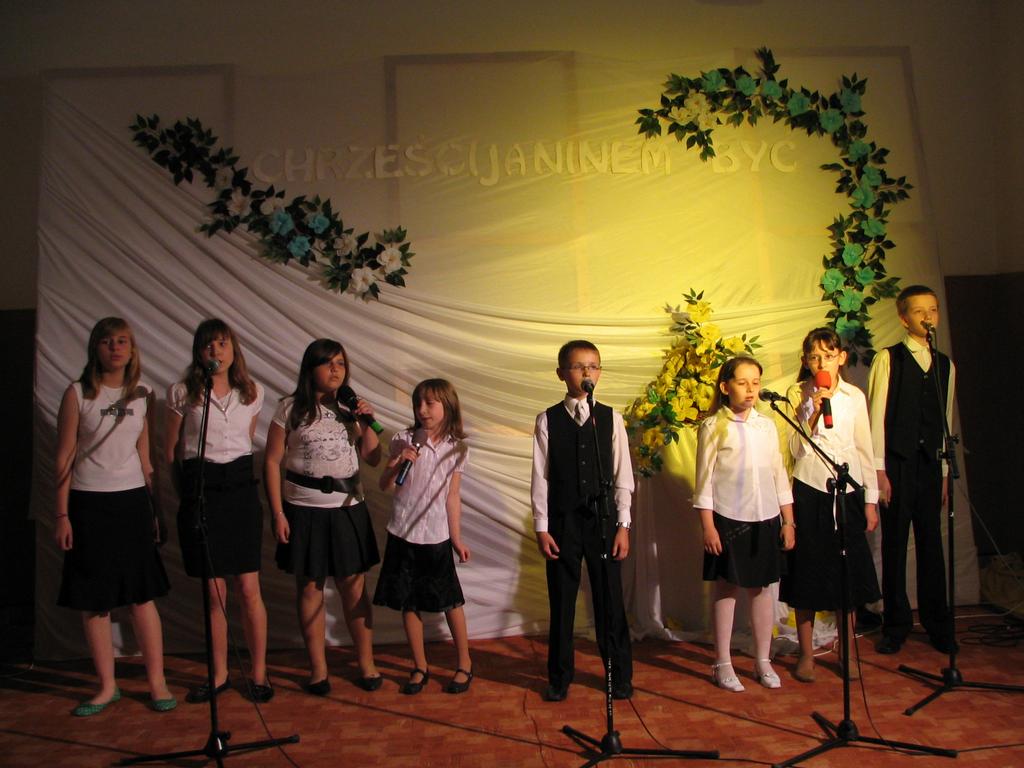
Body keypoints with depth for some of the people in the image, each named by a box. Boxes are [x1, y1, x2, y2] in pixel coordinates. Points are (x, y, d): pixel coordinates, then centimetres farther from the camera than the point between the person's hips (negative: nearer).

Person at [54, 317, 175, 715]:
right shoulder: (77, 394, -2)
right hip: (88, 503, -1)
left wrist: (153, 509, 9)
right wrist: (61, 514, -5)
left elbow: (145, 455, 9)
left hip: (131, 501, 1)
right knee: (93, 601, 5)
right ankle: (107, 686, 20)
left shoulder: (143, 395, 5)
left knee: (142, 596, 4)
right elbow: (64, 457, -2)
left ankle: (157, 682, 15)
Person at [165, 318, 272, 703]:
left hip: (240, 488, 1)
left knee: (249, 589, 1)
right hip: (199, 491, -1)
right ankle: (219, 675, 23)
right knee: (214, 592, 7)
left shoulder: (252, 393, 6)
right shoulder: (182, 393, -1)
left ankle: (259, 673, 15)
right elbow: (171, 451, 8)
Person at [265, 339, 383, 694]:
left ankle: (366, 663, 18)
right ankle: (318, 668, 19)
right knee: (309, 587, 6)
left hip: (348, 508, 2)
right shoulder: (291, 409, -3)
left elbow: (373, 458, 8)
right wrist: (278, 513, -9)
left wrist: (367, 422, -7)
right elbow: (273, 462, -4)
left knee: (354, 586, 5)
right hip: (304, 510, -2)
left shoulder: (349, 408, 7)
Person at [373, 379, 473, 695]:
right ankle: (420, 667, 24)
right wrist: (399, 463, -22)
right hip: (403, 534, 1)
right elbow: (385, 485, -3)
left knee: (450, 601, 6)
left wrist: (456, 538, 5)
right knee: (408, 603, 8)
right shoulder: (404, 441, -2)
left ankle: (464, 663, 24)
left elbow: (452, 496, 4)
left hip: (436, 536, -1)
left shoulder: (456, 449, -1)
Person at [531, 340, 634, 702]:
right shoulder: (548, 419, -1)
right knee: (562, 601, 10)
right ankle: (559, 676, 27)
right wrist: (542, 527, -5)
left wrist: (623, 525, -2)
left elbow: (622, 476, 2)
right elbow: (540, 476, -1)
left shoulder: (611, 418, 1)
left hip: (603, 518, 0)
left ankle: (620, 674, 27)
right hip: (563, 520, 0)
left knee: (610, 600, 8)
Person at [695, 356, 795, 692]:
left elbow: (779, 474, 11)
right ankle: (723, 664, 16)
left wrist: (788, 520, 9)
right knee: (727, 588, 4)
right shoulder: (713, 427, -5)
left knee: (762, 587, 11)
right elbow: (705, 479, -6)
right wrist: (708, 526, -9)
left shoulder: (767, 425, 8)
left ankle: (763, 660, 24)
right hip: (728, 519, -4)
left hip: (765, 518, 4)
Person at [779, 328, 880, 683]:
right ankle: (806, 654, 18)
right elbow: (795, 450, -8)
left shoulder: (855, 396, 5)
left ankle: (848, 653, 24)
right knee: (808, 570, 5)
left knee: (849, 571, 7)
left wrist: (871, 499, 8)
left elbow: (864, 448, 9)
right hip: (809, 489, -2)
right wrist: (812, 413, -20)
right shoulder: (797, 394, -2)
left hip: (847, 488, 2)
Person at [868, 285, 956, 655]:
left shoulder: (945, 365, 12)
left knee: (931, 543, 8)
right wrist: (879, 471, -8)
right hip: (897, 462, -3)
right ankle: (896, 624, 17)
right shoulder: (888, 359, -1)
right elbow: (877, 417, -4)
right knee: (895, 544, 4)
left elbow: (946, 420, 14)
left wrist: (945, 472, 10)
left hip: (930, 464, 4)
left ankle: (937, 624, 23)